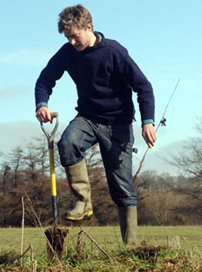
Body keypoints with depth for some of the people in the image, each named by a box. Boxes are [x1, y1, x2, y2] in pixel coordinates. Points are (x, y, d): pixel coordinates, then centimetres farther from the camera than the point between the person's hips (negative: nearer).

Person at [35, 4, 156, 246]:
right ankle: (83, 201, -21)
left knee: (122, 187, -2)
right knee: (68, 142, -32)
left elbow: (143, 86, -13)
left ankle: (131, 246, 6)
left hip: (117, 124, -3)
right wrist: (42, 104, -14)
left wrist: (147, 121, -23)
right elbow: (46, 78, 7)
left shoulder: (113, 51, -16)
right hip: (87, 118, 3)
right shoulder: (68, 53, -3)